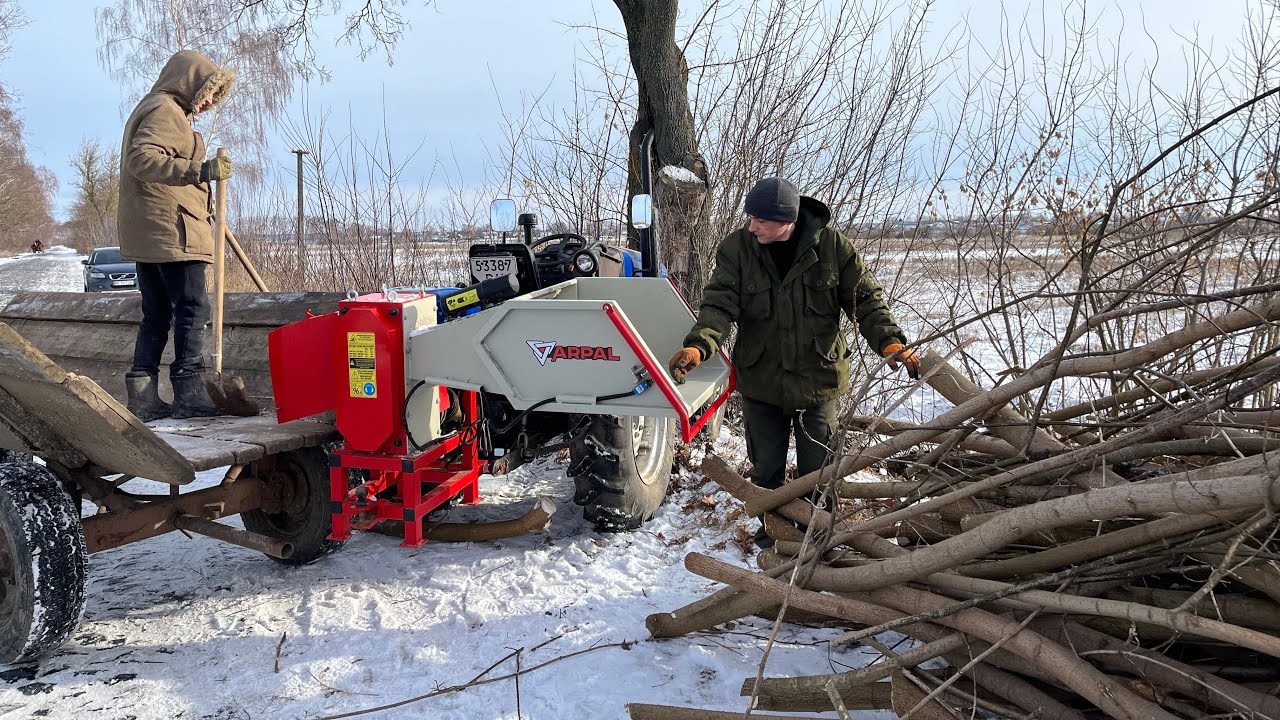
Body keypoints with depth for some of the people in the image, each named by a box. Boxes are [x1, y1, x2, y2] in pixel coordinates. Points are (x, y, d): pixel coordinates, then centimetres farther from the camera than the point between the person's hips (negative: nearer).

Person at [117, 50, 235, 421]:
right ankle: (189, 393, -9)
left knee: (157, 315, 10)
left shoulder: (156, 110, 26)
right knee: (192, 309, -8)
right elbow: (143, 158, -23)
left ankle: (143, 395, 9)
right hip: (172, 232, -10)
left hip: (147, 236, 10)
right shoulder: (166, 111, -8)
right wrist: (200, 171, -32)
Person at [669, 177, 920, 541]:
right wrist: (698, 344, -36)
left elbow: (865, 299, -6)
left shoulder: (832, 245, -11)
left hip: (818, 378, -1)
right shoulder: (736, 248, -10)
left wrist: (890, 341, -21)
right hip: (761, 381, 1)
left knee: (818, 469, 12)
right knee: (765, 468, 14)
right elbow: (719, 304, -17)